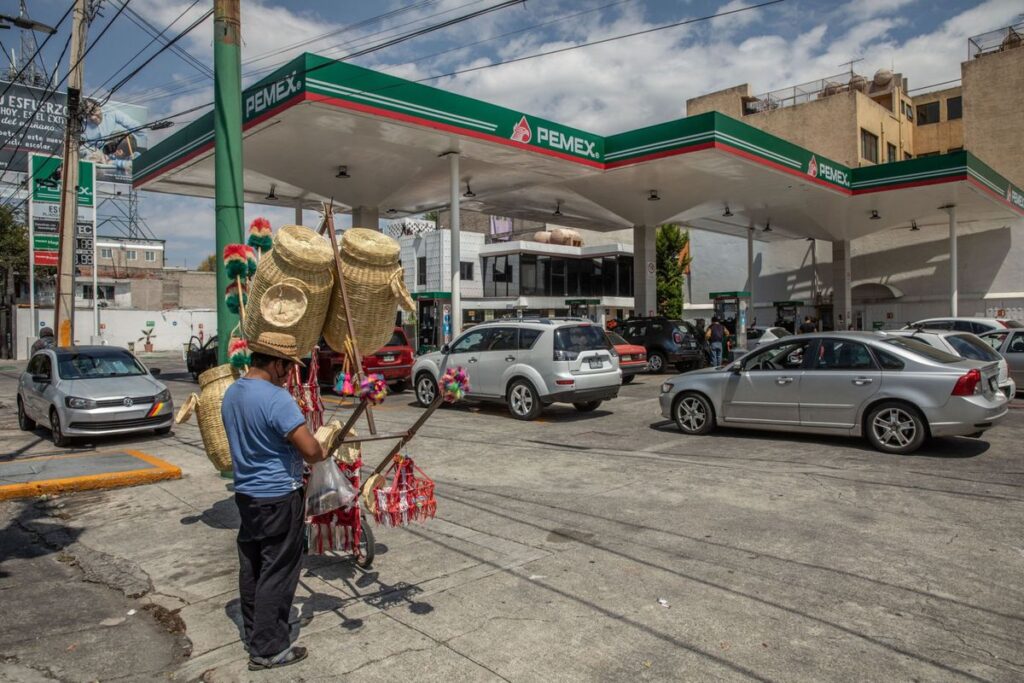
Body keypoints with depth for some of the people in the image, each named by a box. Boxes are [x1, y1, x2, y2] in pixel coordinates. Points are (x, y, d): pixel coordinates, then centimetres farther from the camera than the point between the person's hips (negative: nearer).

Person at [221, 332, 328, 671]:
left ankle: (253, 633, 34)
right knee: (277, 572, 3)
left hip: (245, 493, 9)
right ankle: (267, 649, 13)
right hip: (279, 497, -9)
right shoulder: (277, 398, -24)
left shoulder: (231, 394, 5)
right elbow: (310, 451, -26)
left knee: (251, 567, 18)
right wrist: (323, 452, -3)